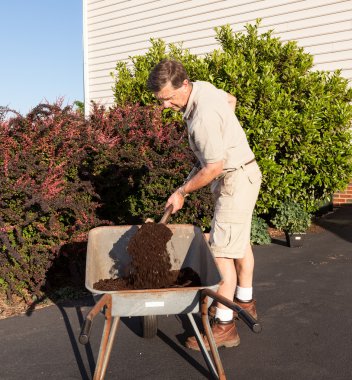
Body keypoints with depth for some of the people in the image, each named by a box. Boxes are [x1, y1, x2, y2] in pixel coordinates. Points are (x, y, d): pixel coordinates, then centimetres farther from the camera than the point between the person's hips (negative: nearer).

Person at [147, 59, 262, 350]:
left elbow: (214, 168, -25)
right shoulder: (203, 86, 0)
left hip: (236, 179, -10)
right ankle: (245, 301, 37)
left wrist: (182, 192, -14)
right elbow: (231, 100, 21)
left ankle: (225, 326, 0)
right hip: (240, 174, 11)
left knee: (222, 251, -8)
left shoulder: (203, 117, -30)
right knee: (241, 241, 21)